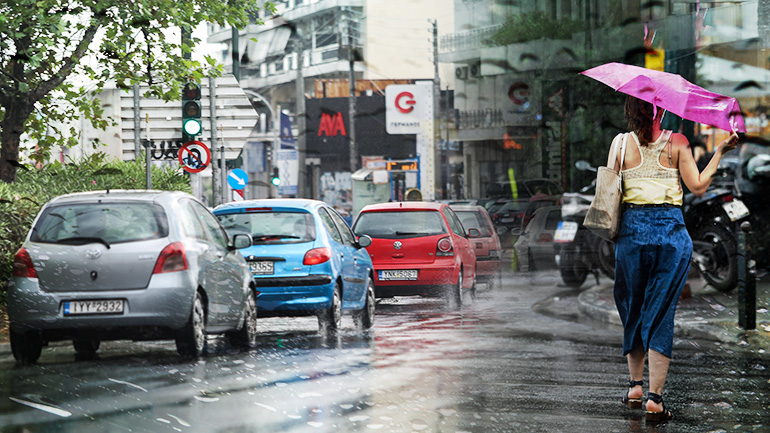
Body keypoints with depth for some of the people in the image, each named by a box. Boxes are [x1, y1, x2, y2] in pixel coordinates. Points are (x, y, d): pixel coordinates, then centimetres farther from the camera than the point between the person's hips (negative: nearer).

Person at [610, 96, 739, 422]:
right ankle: (655, 398, -6)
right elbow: (697, 187, -2)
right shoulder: (676, 144, -3)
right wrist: (719, 152, 5)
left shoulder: (621, 143, 0)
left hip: (632, 229, 1)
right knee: (661, 313, 1)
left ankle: (635, 386, 23)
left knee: (633, 309, 18)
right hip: (671, 230, -1)